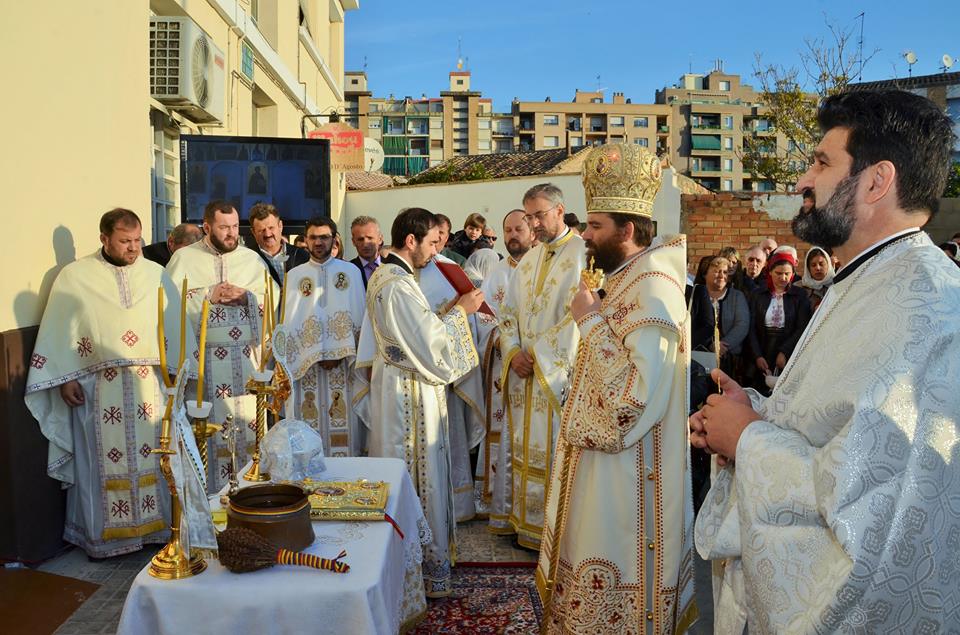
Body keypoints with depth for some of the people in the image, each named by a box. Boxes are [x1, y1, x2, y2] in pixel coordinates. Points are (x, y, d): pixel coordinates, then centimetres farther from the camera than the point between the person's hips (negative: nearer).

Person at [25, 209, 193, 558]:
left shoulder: (156, 274, 6)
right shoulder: (75, 276, 0)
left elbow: (175, 325, 7)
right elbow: (59, 332, -1)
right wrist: (66, 379, -6)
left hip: (149, 384, 2)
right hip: (98, 388, -2)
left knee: (152, 456, 8)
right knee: (105, 461, 6)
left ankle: (155, 523, 21)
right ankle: (105, 533, 18)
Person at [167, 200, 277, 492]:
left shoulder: (251, 258, 10)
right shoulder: (184, 258, 4)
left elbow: (273, 299, 6)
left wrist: (245, 296, -9)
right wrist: (209, 296, -10)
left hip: (246, 357, 2)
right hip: (204, 361, -2)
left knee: (249, 424, 3)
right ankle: (211, 495, 12)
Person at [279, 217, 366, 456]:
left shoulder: (351, 272, 8)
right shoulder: (294, 275, 8)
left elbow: (359, 317, 3)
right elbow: (289, 321, 2)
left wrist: (339, 353, -8)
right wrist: (317, 355, -9)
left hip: (344, 365, 0)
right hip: (306, 365, 0)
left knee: (344, 425, -1)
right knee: (310, 425, -1)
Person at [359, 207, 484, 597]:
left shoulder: (384, 275, 10)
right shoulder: (399, 285, -23)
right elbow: (430, 344, -23)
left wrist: (451, 309, 7)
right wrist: (460, 311, -11)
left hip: (396, 381, 10)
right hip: (411, 390, -10)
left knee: (402, 471, 19)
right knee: (420, 473, 1)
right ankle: (427, 568, 16)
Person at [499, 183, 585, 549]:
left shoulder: (582, 253, -8)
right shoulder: (529, 259, 17)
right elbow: (509, 312, 15)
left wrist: (539, 354, -14)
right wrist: (513, 352, -3)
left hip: (560, 372, -7)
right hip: (525, 370, 7)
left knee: (556, 449, -2)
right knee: (526, 448, 11)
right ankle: (527, 523, 23)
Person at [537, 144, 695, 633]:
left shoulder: (654, 284, -22)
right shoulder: (627, 278, 10)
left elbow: (636, 393, -30)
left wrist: (591, 322, -22)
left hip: (629, 473, -10)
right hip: (608, 463, 10)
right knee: (598, 571, 23)